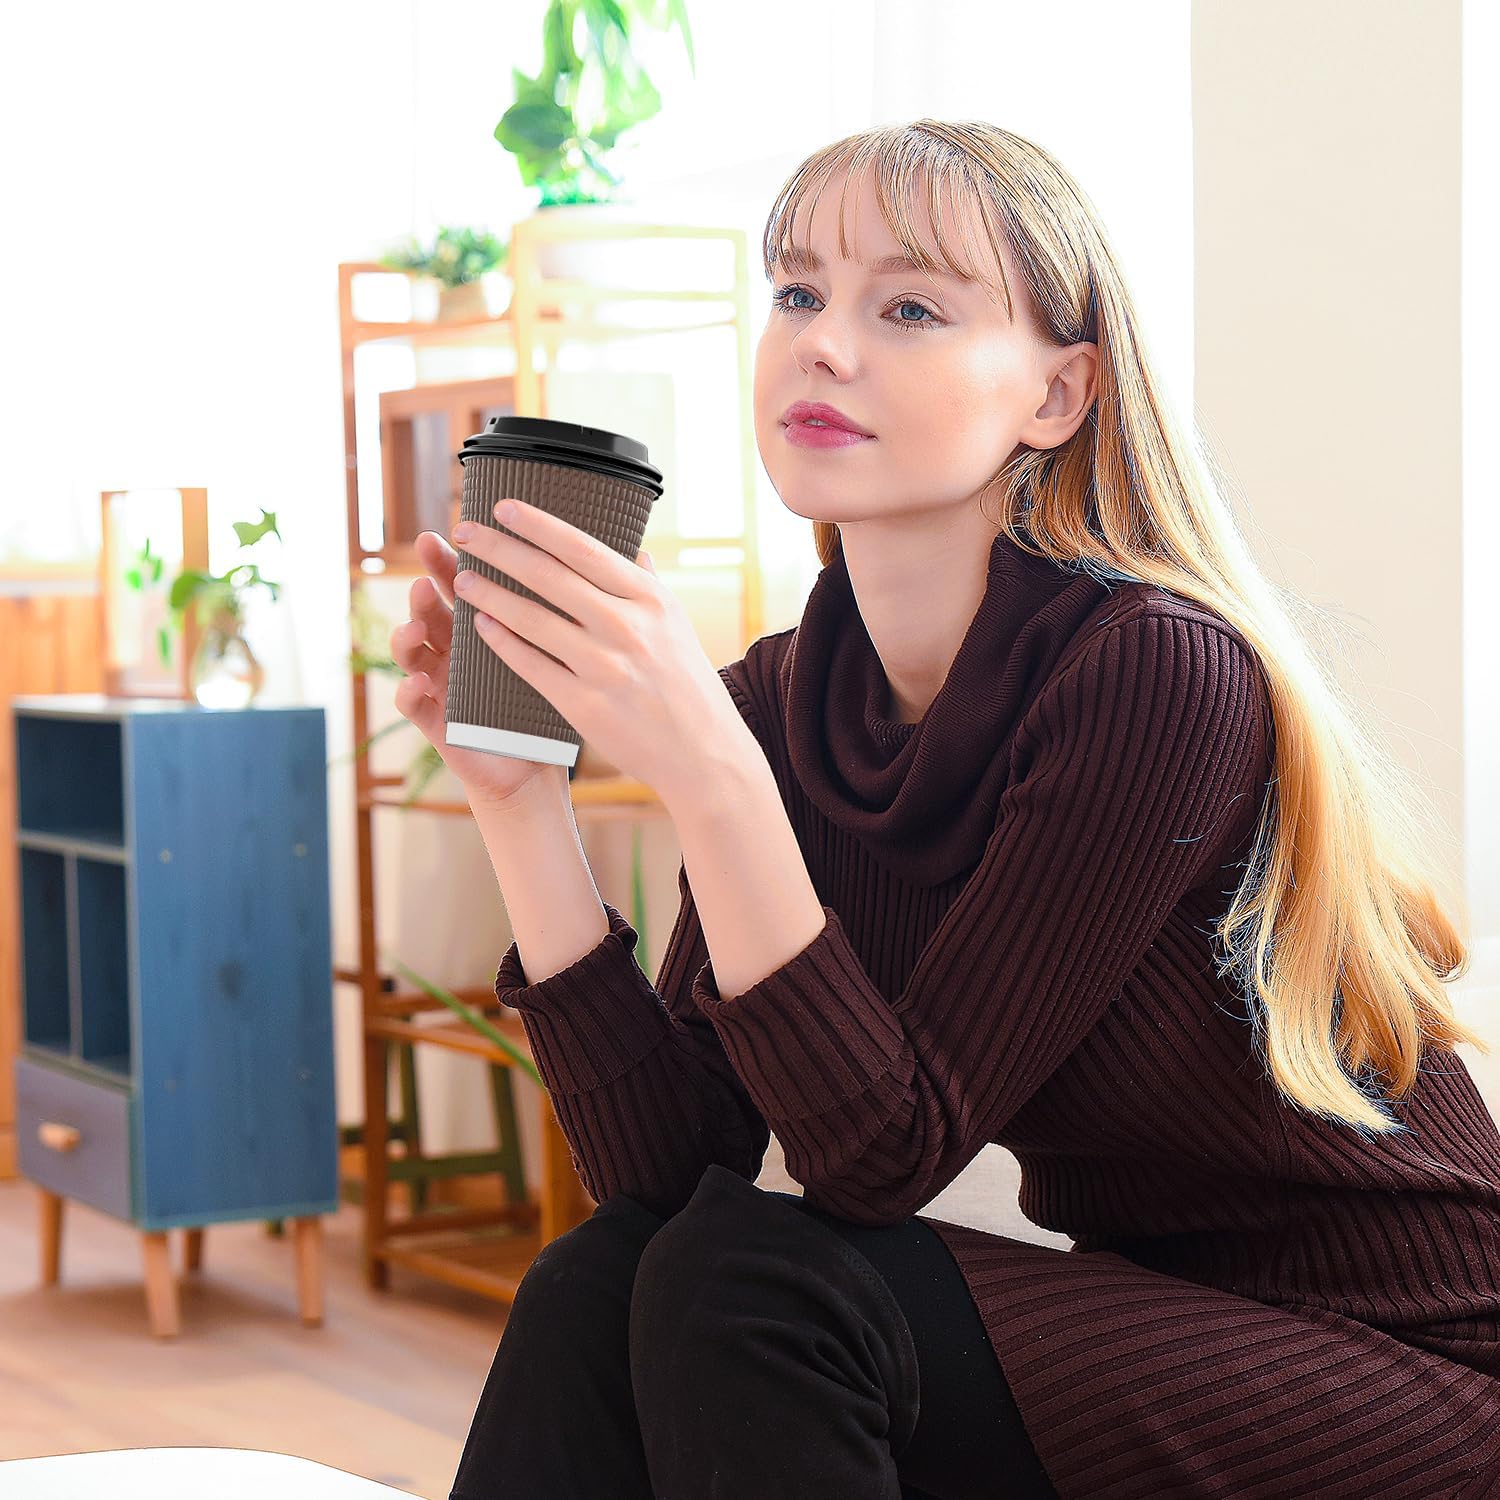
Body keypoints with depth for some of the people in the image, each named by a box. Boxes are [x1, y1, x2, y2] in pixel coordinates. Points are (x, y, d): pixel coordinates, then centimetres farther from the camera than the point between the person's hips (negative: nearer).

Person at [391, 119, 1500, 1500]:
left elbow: (882, 1156, -24)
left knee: (756, 1290, -24)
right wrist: (518, 794, -18)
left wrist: (707, 767, -34)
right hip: (1135, 1323, 6)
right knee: (593, 1292, -16)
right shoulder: (784, 700, -1)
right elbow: (666, 1175, -9)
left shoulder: (1160, 675, -21)